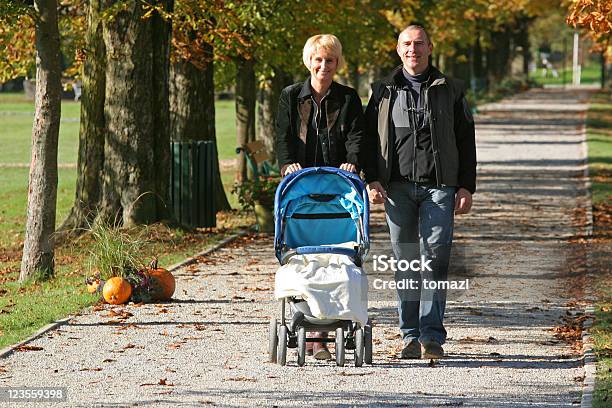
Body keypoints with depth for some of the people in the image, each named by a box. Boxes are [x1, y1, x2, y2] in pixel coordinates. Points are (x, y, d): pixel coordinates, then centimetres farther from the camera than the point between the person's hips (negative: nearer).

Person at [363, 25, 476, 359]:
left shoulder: (449, 90, 11)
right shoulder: (384, 91, 12)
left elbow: (465, 141, 10)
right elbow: (370, 138, 10)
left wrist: (466, 187, 2)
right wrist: (373, 180, -3)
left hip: (439, 186, -1)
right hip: (398, 187, 1)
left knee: (434, 259, -10)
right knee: (406, 262, 3)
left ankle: (432, 335, -10)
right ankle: (411, 335, 9)